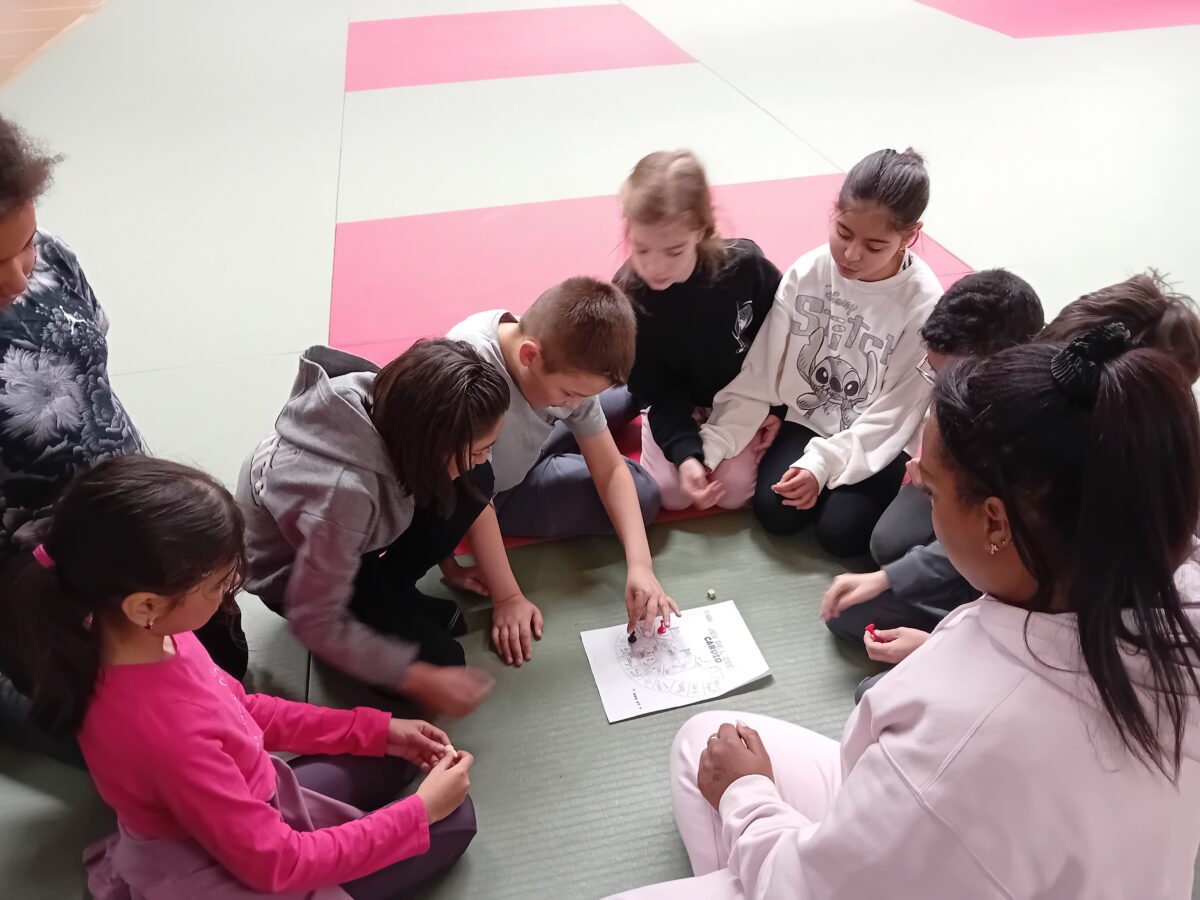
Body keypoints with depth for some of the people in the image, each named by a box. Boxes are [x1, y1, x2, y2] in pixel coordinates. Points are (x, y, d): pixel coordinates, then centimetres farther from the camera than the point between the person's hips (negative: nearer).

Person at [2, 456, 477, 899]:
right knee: (453, 821, -1)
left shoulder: (140, 634, -16)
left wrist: (377, 730, 0)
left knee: (391, 755, 18)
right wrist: (420, 812, -18)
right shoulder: (166, 731, -40)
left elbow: (238, 709, 2)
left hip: (248, 815, 7)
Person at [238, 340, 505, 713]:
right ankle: (385, 605, 11)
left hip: (351, 538, 6)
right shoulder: (342, 493, -42)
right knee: (441, 660, -16)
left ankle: (388, 592, 3)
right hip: (291, 573, -6)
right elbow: (314, 623, -29)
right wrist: (419, 679, -26)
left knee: (474, 483, -13)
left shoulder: (388, 402, -26)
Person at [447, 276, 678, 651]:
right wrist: (507, 597, -28)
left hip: (518, 472, 5)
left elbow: (610, 471, -14)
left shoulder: (572, 370, -20)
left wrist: (640, 564, -26)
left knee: (642, 493, -3)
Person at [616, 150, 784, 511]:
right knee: (670, 494, -8)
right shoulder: (627, 296, -28)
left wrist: (777, 407, -8)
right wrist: (685, 453, -32)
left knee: (735, 492, -8)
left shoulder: (745, 266, -30)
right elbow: (654, 392, -19)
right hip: (675, 403, 1)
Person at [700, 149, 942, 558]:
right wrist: (712, 445, -16)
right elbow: (757, 374, -9)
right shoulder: (807, 273, -12)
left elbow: (896, 411, -16)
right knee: (774, 511, -16)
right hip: (810, 420, 3)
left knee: (840, 532, -19)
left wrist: (824, 464, -25)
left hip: (878, 442, -2)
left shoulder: (922, 303, -20)